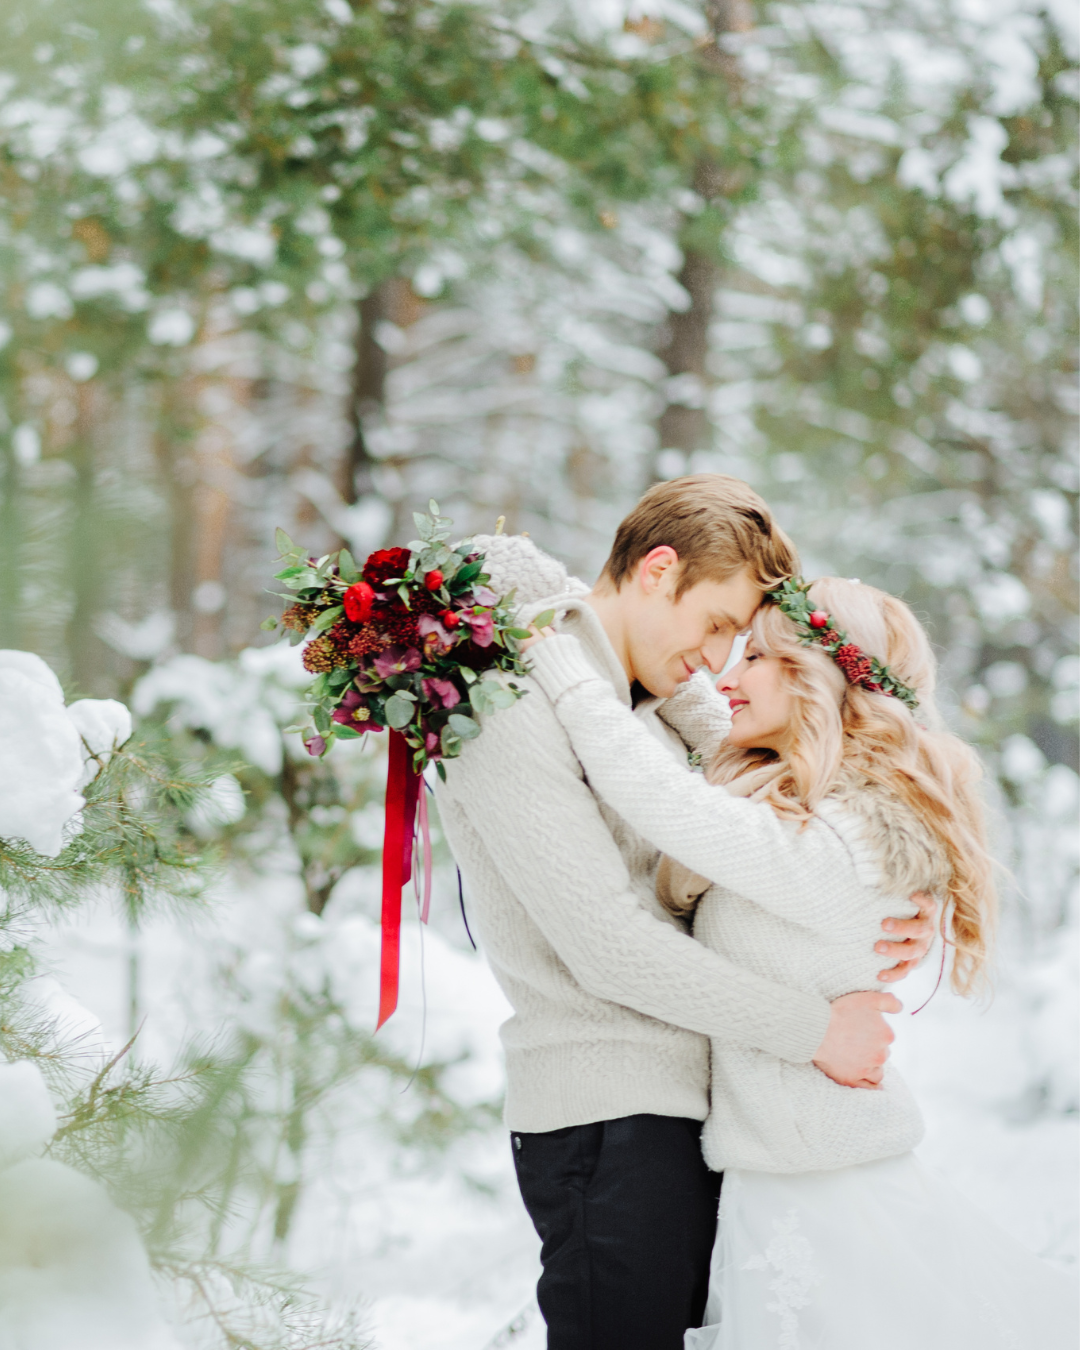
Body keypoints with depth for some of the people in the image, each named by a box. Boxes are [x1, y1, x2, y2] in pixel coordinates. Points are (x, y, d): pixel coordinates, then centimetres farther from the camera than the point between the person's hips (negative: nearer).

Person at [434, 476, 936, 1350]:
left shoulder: (659, 710, 18)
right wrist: (815, 1030, -16)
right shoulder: (518, 721, -12)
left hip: (697, 1113, 9)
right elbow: (610, 948, -20)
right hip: (606, 1119, -9)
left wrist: (903, 906, -1)